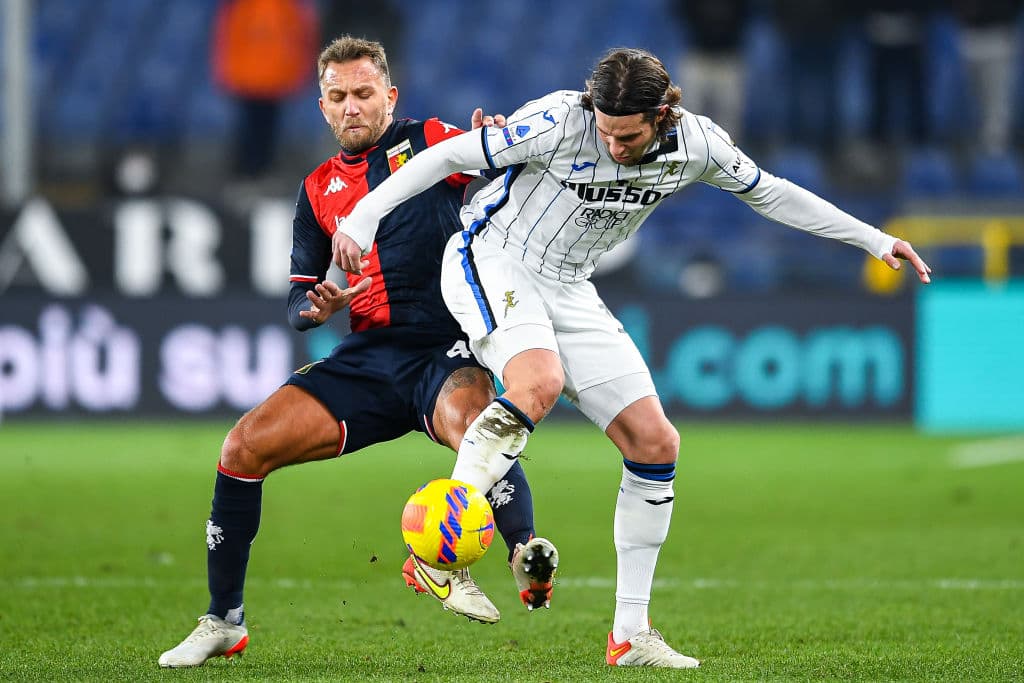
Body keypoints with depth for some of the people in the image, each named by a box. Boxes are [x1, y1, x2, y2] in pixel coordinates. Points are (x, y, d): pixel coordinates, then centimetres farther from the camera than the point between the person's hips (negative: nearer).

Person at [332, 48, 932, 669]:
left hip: (568, 291, 6)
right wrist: (364, 217, -21)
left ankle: (631, 633, 6)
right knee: (539, 384, -37)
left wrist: (874, 240, 9)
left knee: (655, 443, -1)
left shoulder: (694, 142, -9)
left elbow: (770, 193, 8)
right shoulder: (560, 121, -25)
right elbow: (451, 155, -18)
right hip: (491, 262, -6)